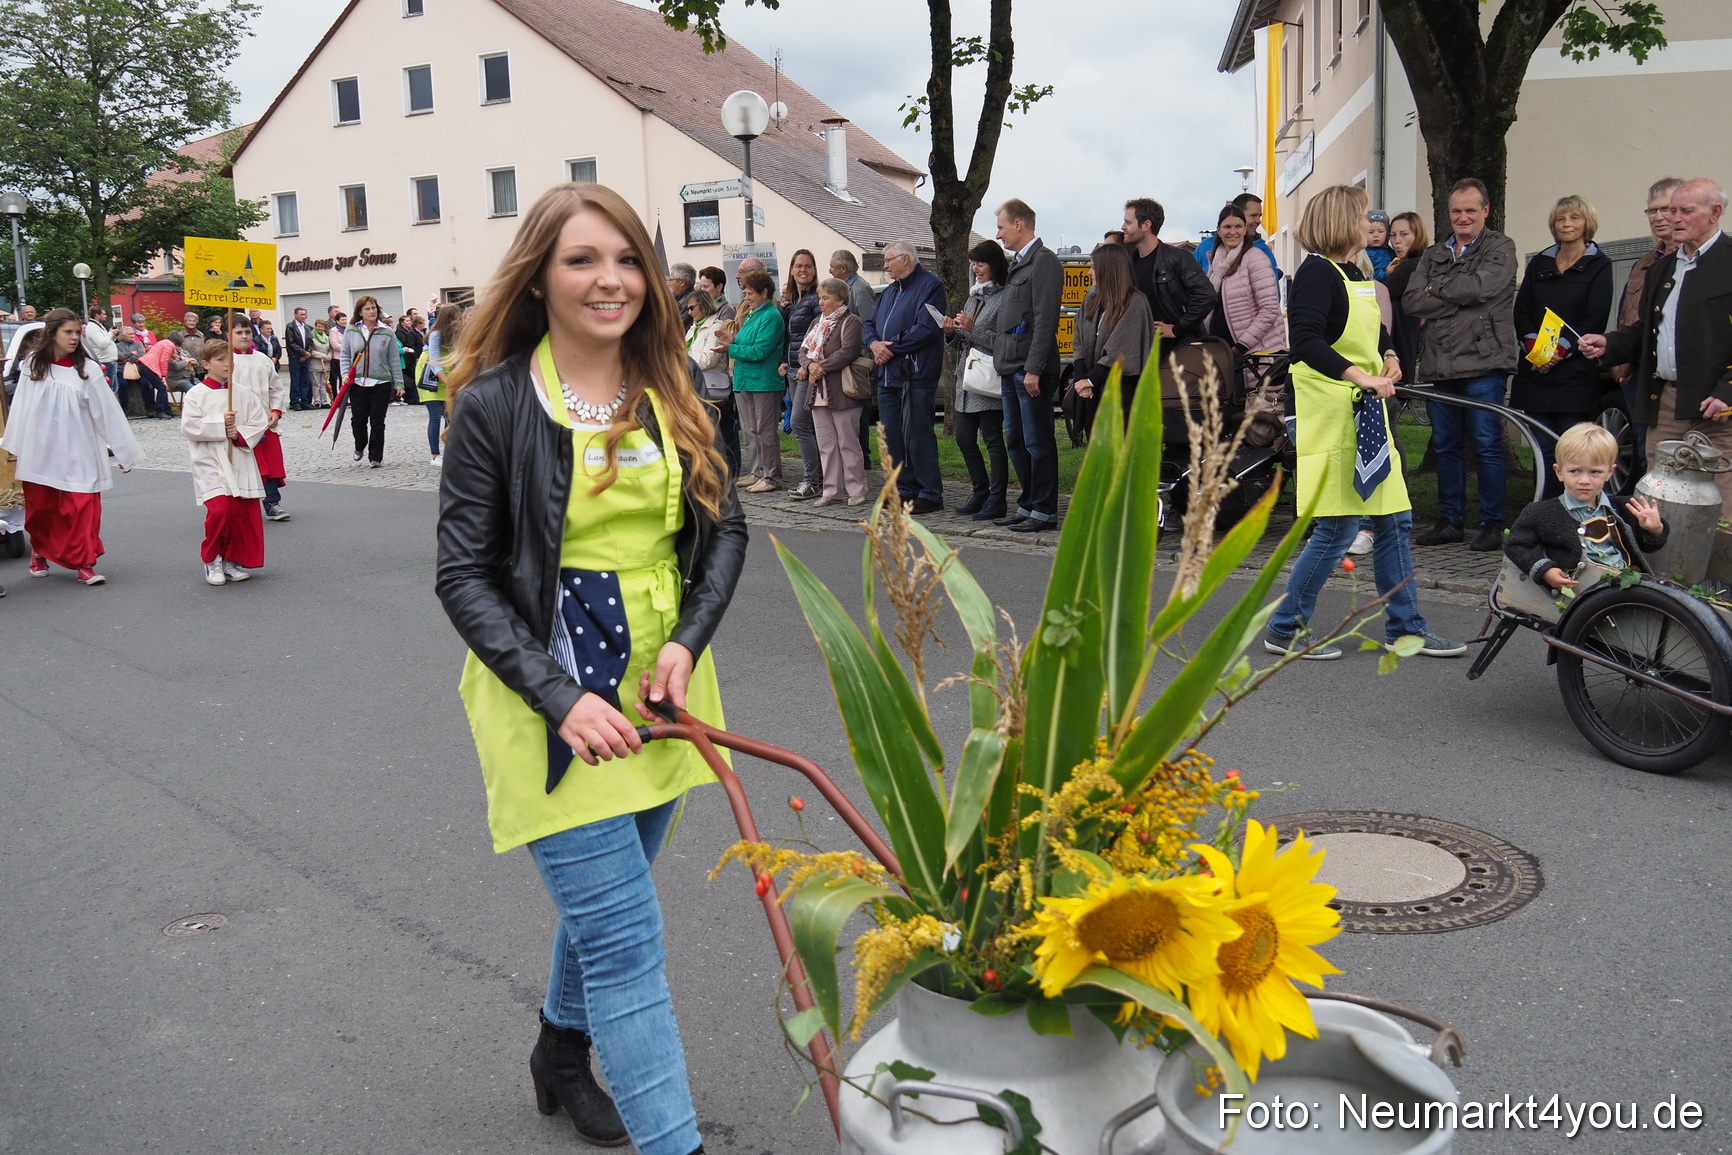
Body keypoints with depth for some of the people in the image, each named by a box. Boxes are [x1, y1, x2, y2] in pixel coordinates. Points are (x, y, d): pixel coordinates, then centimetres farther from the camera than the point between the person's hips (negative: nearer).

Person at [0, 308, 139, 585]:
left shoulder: (86, 369, -6)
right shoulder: (33, 365, -1)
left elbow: (108, 411, -6)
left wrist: (124, 450, -6)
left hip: (77, 453, -2)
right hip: (39, 452, 2)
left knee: (83, 509, -6)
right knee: (40, 508, 13)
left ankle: (85, 563, 2)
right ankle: (39, 552, 36)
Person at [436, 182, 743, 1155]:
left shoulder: (673, 391, 2)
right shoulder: (493, 404, -11)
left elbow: (726, 528, 6)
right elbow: (465, 576, -10)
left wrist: (689, 641, -10)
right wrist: (561, 696, -20)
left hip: (661, 683, 5)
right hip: (554, 697, -5)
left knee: (603, 898, 23)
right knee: (626, 938, -6)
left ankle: (564, 1051, 49)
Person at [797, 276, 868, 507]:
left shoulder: (850, 322, -4)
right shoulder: (817, 323, 21)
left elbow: (847, 353, -16)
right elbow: (803, 350, 12)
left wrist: (822, 368, -14)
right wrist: (810, 365, -9)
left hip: (841, 392, -7)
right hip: (818, 392, 8)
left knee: (847, 443, -4)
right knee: (825, 445, 8)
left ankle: (856, 491, 2)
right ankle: (832, 491, 12)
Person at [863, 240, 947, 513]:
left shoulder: (930, 285, -5)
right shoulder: (890, 291, 22)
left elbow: (926, 328, -17)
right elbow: (869, 325, 21)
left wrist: (892, 348, -13)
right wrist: (874, 344, -2)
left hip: (916, 375, -9)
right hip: (887, 375, 9)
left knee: (918, 436, -7)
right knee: (891, 436, 10)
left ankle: (930, 494, -1)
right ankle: (904, 489, 19)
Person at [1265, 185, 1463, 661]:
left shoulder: (1354, 274, 17)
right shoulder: (1317, 273, -11)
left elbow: (1376, 331, 30)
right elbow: (1306, 342, -24)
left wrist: (1390, 359, 10)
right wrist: (1360, 375, -29)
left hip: (1367, 416, 10)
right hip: (1331, 417, -10)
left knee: (1394, 519, 11)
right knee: (1338, 527, -7)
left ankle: (1403, 626, 21)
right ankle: (1285, 628, 5)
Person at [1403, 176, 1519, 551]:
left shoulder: (1501, 248, 4)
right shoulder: (1433, 255, 18)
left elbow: (1481, 287, -16)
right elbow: (1411, 302, 2)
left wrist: (1436, 289, -3)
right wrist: (1457, 298, -9)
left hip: (1483, 363, -5)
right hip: (1439, 364, 5)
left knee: (1487, 445, -3)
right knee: (1445, 445, 10)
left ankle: (1493, 524, 5)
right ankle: (1450, 520, 19)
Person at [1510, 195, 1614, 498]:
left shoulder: (1599, 266, 3)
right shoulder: (1539, 263, 15)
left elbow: (1596, 320, -5)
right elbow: (1521, 309, 7)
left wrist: (1561, 350, -16)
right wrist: (1532, 345, -9)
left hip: (1575, 369, -4)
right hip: (1535, 368, 4)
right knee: (1543, 448, 4)